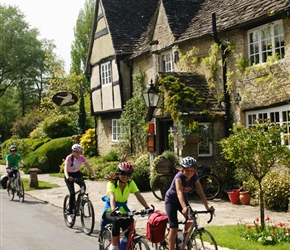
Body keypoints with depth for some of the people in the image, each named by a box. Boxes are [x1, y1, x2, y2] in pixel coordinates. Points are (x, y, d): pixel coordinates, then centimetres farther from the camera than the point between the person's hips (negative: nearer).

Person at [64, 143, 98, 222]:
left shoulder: (82, 157, -14)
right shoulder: (69, 158, -24)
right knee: (72, 193, -16)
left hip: (77, 173, 3)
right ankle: (70, 214, -7)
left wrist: (94, 175, -35)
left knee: (83, 187, -24)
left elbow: (89, 167, -18)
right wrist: (67, 177, -56)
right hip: (69, 175, -3)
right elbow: (65, 168, -36)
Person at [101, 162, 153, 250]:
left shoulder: (131, 183, -7)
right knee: (117, 221, -35)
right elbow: (112, 197, -35)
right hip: (110, 210, -4)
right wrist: (114, 210, -54)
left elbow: (138, 195, -20)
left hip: (123, 209, 4)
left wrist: (147, 208, -35)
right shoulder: (112, 183, -19)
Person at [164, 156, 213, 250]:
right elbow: (179, 193, -45)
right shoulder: (179, 177, -32)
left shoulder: (195, 178, -17)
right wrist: (184, 207, -60)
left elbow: (201, 193, -20)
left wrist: (207, 207, -33)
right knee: (174, 229, -13)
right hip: (171, 200, -5)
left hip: (183, 199, 5)